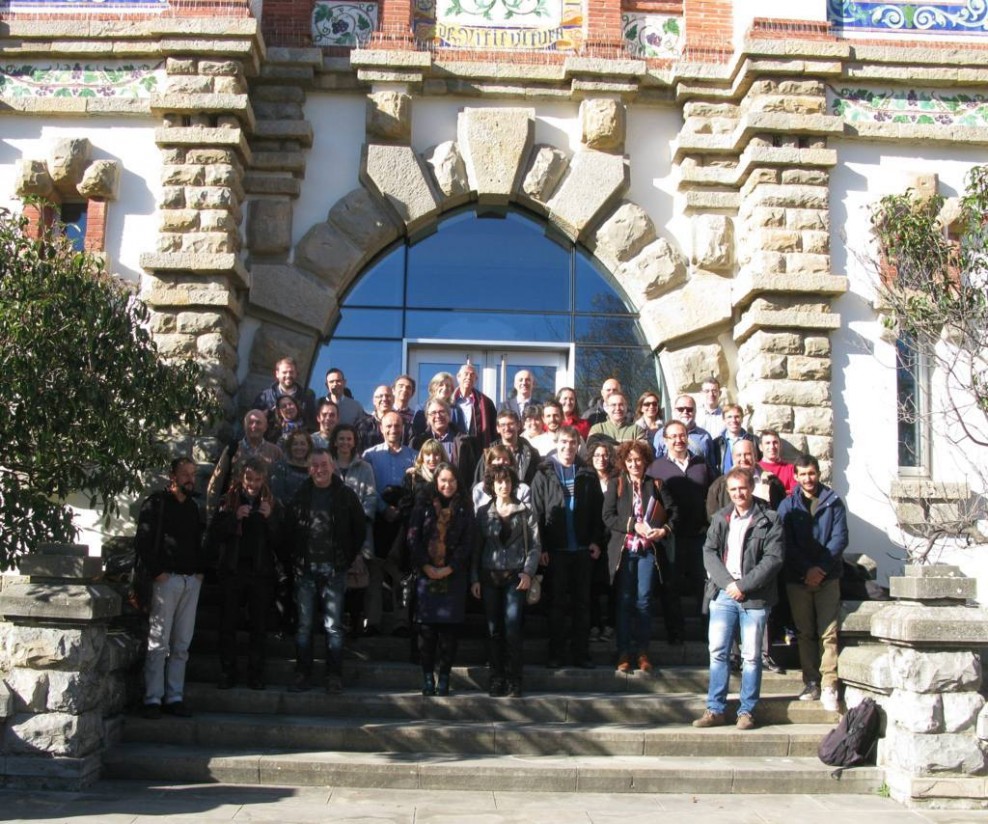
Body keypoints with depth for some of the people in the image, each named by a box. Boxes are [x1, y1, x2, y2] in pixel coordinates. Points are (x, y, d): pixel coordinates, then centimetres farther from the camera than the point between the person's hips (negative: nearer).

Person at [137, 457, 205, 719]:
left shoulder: (192, 507, 19)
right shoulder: (156, 503, 0)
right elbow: (142, 541, -7)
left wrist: (201, 569, 10)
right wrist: (156, 571, -12)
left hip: (191, 580, 6)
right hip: (167, 579, -6)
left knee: (181, 645, 6)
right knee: (159, 643, -5)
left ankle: (174, 697, 10)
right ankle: (153, 699, -2)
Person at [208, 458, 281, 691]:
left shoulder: (272, 503, 7)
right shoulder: (229, 500, 5)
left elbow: (279, 540, 1)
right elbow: (214, 535, -2)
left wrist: (270, 517, -14)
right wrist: (234, 517, -15)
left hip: (261, 570, 0)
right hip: (232, 569, 0)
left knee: (259, 625, 2)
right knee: (228, 624, 1)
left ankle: (256, 673, 10)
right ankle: (228, 672, 10)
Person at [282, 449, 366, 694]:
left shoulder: (346, 495, 1)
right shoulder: (300, 495, 5)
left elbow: (360, 529, 5)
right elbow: (287, 531, 9)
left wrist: (347, 559, 2)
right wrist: (294, 558, 2)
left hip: (334, 570, -2)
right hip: (305, 570, 2)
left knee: (333, 627, 1)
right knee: (304, 625, 5)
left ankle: (334, 676, 8)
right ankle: (302, 675, 12)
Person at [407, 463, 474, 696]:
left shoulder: (464, 508, 7)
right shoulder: (423, 505, 6)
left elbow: (467, 542, 2)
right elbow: (413, 537, 1)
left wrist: (449, 568, -8)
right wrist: (426, 566, -9)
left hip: (453, 575, 0)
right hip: (426, 573, 0)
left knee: (449, 627, -2)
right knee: (426, 625, -2)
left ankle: (444, 676, 5)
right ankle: (427, 675, 7)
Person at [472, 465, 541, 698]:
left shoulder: (525, 512, 4)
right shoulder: (483, 513, 8)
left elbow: (536, 545, 3)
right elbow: (476, 547, 8)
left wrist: (528, 572, -8)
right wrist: (474, 578, 2)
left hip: (515, 576, -2)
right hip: (490, 576, 2)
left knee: (512, 628, -9)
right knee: (494, 629, 4)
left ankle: (514, 680, -2)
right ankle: (497, 678, 11)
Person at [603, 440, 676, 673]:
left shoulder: (656, 485, 8)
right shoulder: (615, 485, 5)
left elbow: (673, 511, 2)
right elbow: (608, 516, -4)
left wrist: (664, 530, -15)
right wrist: (634, 525, -14)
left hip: (648, 549, 1)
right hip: (623, 549, 0)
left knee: (644, 599, 0)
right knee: (624, 601, 1)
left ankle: (642, 652, 8)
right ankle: (624, 652, 6)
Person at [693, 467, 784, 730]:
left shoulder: (769, 520, -1)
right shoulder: (720, 518, 11)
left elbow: (773, 559, -8)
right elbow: (709, 552, 4)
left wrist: (743, 585, -12)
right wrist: (728, 582, -9)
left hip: (755, 597, -3)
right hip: (723, 594, 3)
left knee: (751, 656, 2)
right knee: (718, 652, 2)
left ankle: (747, 711, 11)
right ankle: (715, 710, 8)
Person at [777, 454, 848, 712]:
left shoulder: (833, 502, 4)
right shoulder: (787, 505, 7)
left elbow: (840, 538, -3)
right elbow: (787, 543, -1)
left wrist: (821, 568, -13)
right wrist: (806, 570, -13)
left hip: (828, 577, -1)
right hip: (797, 578, 1)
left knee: (828, 633, -6)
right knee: (805, 633, 6)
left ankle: (829, 687, -5)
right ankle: (811, 683, 13)